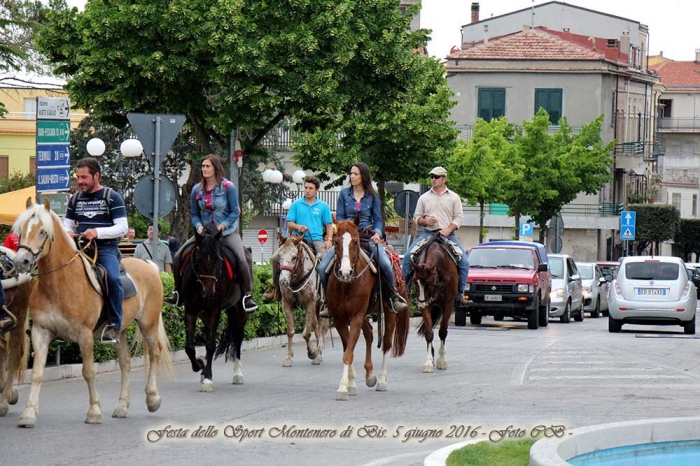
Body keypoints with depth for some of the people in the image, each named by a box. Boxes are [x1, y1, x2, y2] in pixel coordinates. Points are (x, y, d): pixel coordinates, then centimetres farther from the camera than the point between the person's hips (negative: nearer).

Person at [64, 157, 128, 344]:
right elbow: (67, 224, 21)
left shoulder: (112, 197, 1)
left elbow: (122, 227, -6)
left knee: (112, 278, -33)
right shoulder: (76, 199, 16)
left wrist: (98, 232, -20)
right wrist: (67, 233, -5)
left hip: (106, 248, -5)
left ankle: (114, 325, -23)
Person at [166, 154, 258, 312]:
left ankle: (248, 295, -10)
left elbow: (235, 212, -6)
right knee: (179, 256, -7)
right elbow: (194, 214, 10)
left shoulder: (228, 187, -8)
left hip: (227, 232, -4)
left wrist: (223, 225, -19)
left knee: (242, 260, -26)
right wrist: (199, 226, -10)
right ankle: (178, 293, 9)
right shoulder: (197, 190, 4)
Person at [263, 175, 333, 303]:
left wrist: (329, 240, -7)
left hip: (316, 240, -1)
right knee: (275, 258, -14)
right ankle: (276, 289, -4)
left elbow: (329, 225, 9)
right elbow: (289, 224, 7)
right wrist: (298, 227, -14)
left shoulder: (323, 206, 10)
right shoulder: (296, 205, 10)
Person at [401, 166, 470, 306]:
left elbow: (458, 217, 3)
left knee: (464, 261, -16)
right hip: (427, 233, 1)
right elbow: (417, 217, 14)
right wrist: (425, 221, -9)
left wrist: (448, 229, -13)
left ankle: (459, 294, -5)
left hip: (448, 235, -1)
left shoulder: (454, 197, 8)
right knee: (408, 256, -17)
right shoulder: (424, 198, 12)